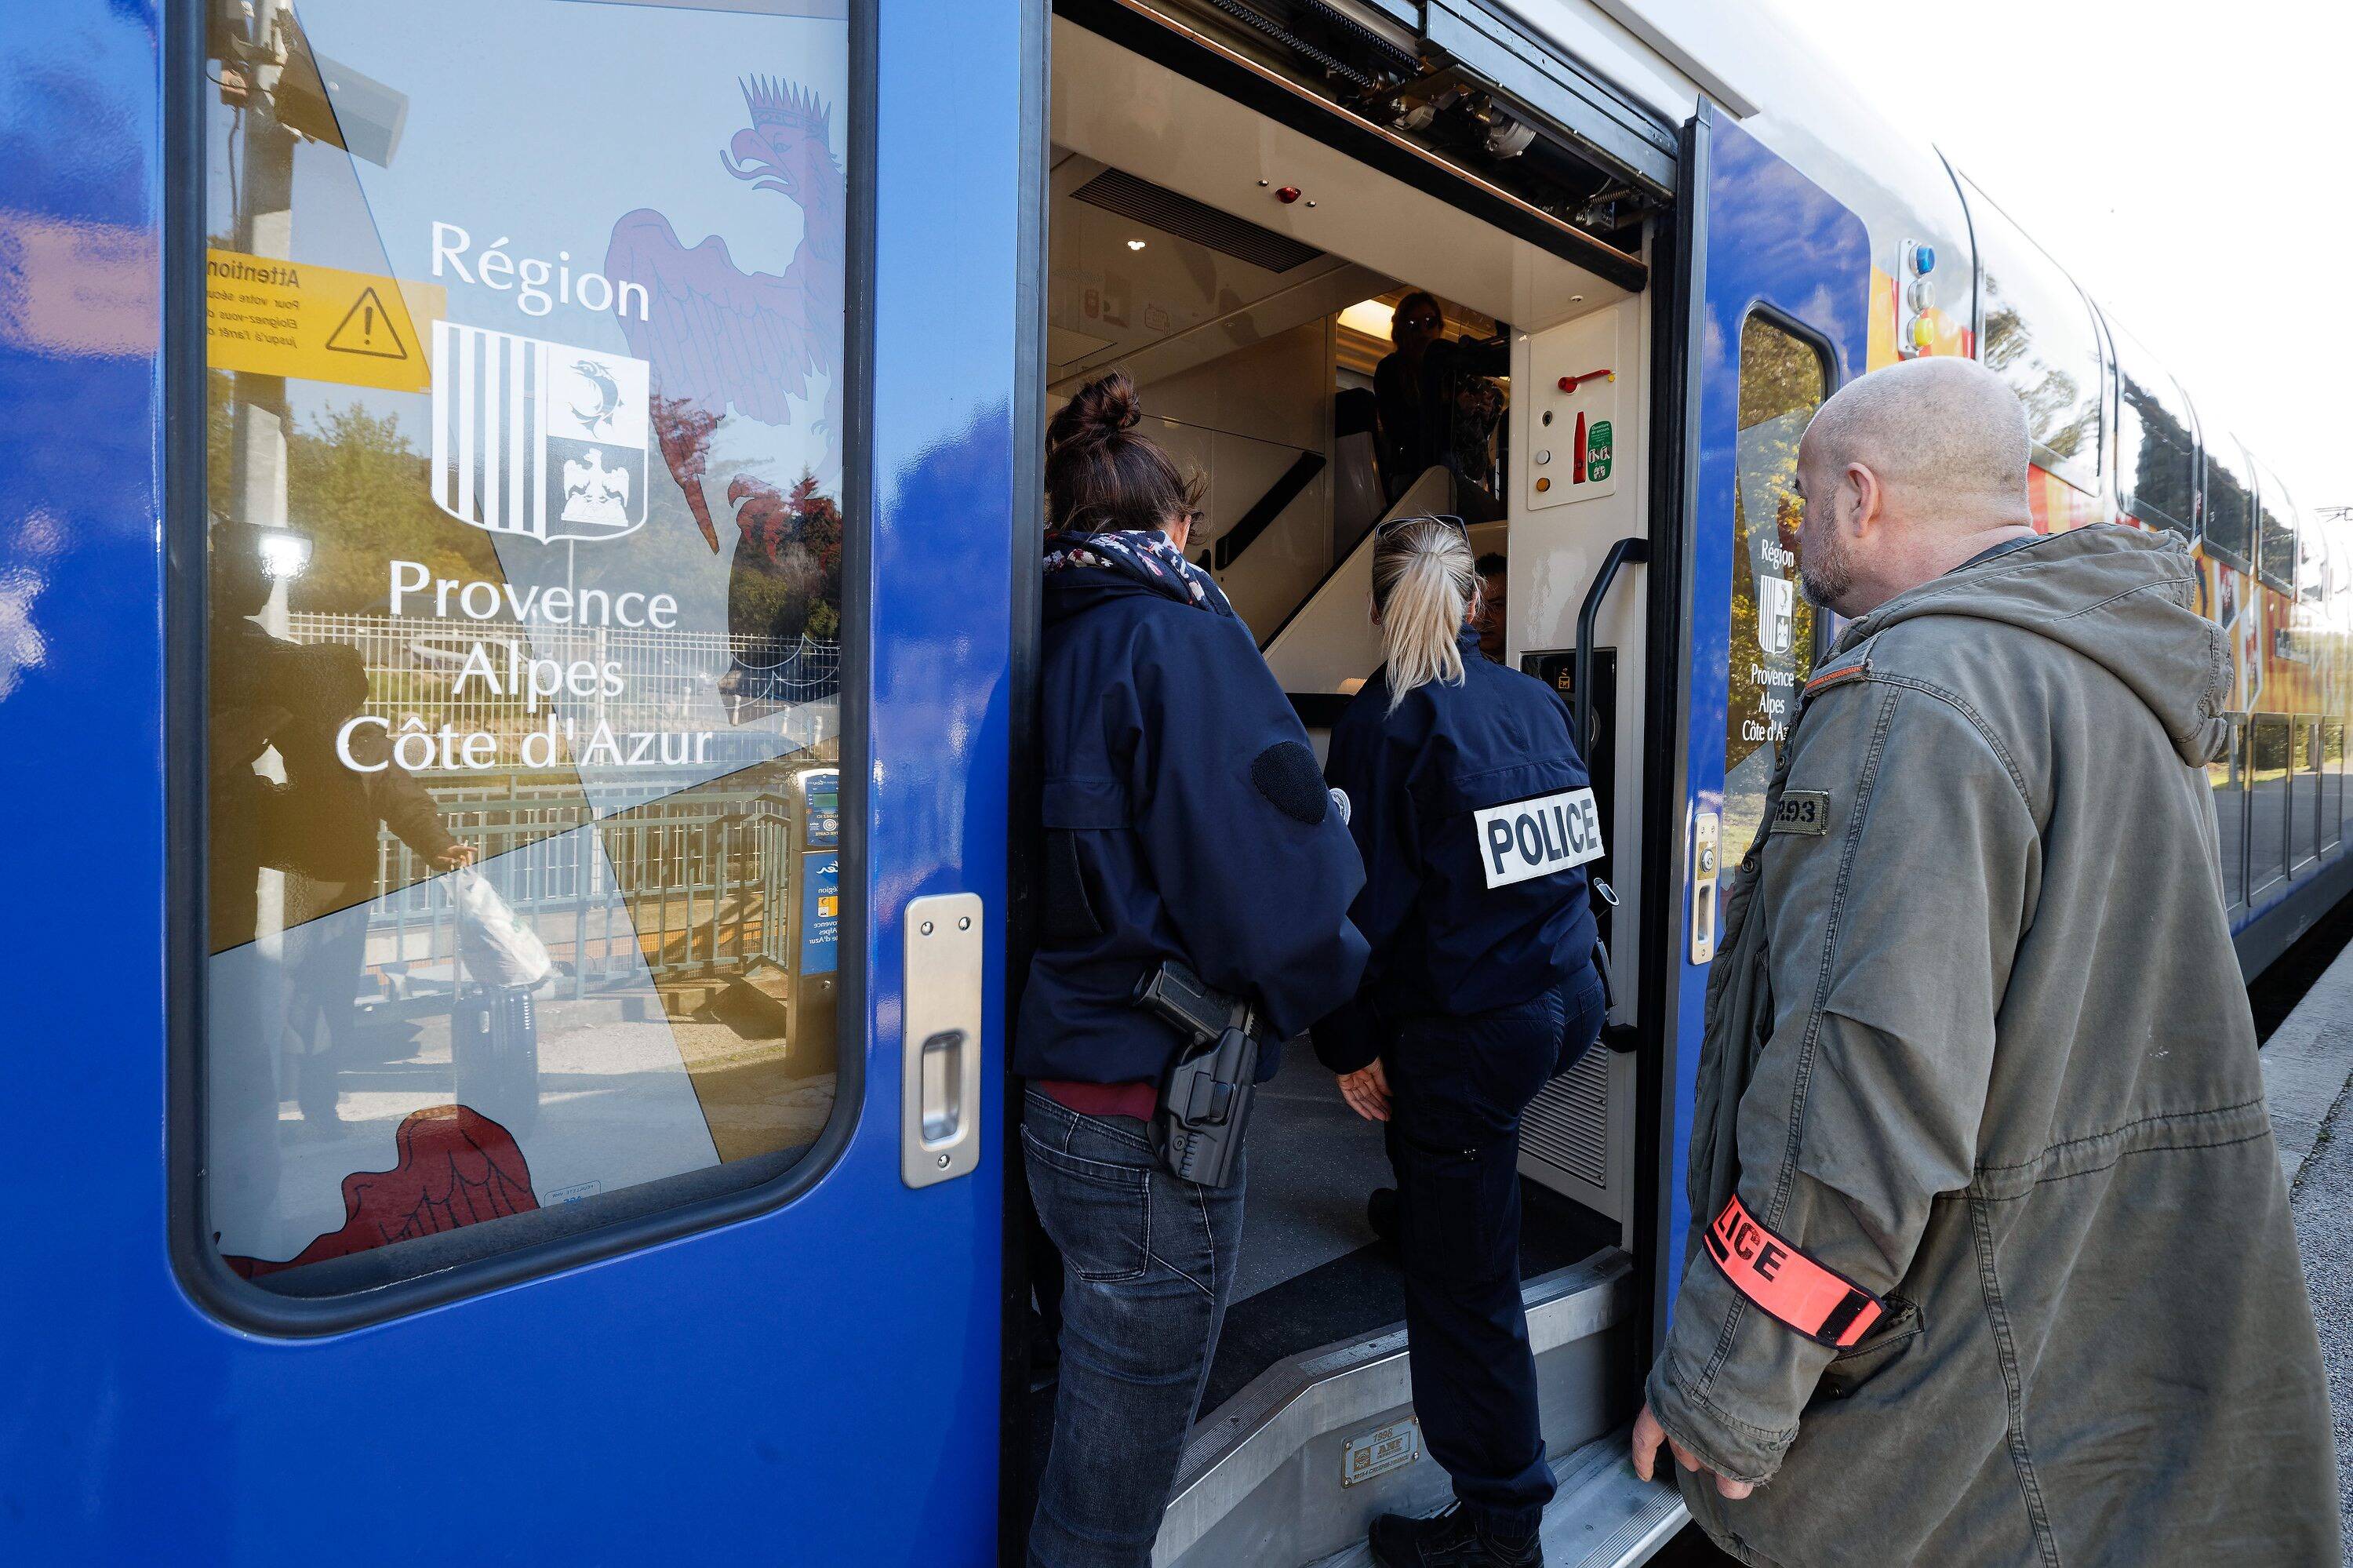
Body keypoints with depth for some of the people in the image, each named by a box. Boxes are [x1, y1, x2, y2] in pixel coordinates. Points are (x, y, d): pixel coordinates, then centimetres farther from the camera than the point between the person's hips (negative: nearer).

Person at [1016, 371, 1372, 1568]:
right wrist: (1319, 993, 0)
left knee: (1074, 1455, 26)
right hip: (1152, 1116, -7)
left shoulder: (1048, 642, 6)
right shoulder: (1180, 636, -14)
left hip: (1052, 1099, 8)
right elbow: (1280, 884, -20)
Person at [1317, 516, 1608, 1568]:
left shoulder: (1381, 722, -14)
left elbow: (1368, 897, -16)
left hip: (1467, 1036, -7)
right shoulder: (1537, 702, 4)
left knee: (1464, 1283, 6)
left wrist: (1349, 1045, -7)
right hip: (1569, 1003, 8)